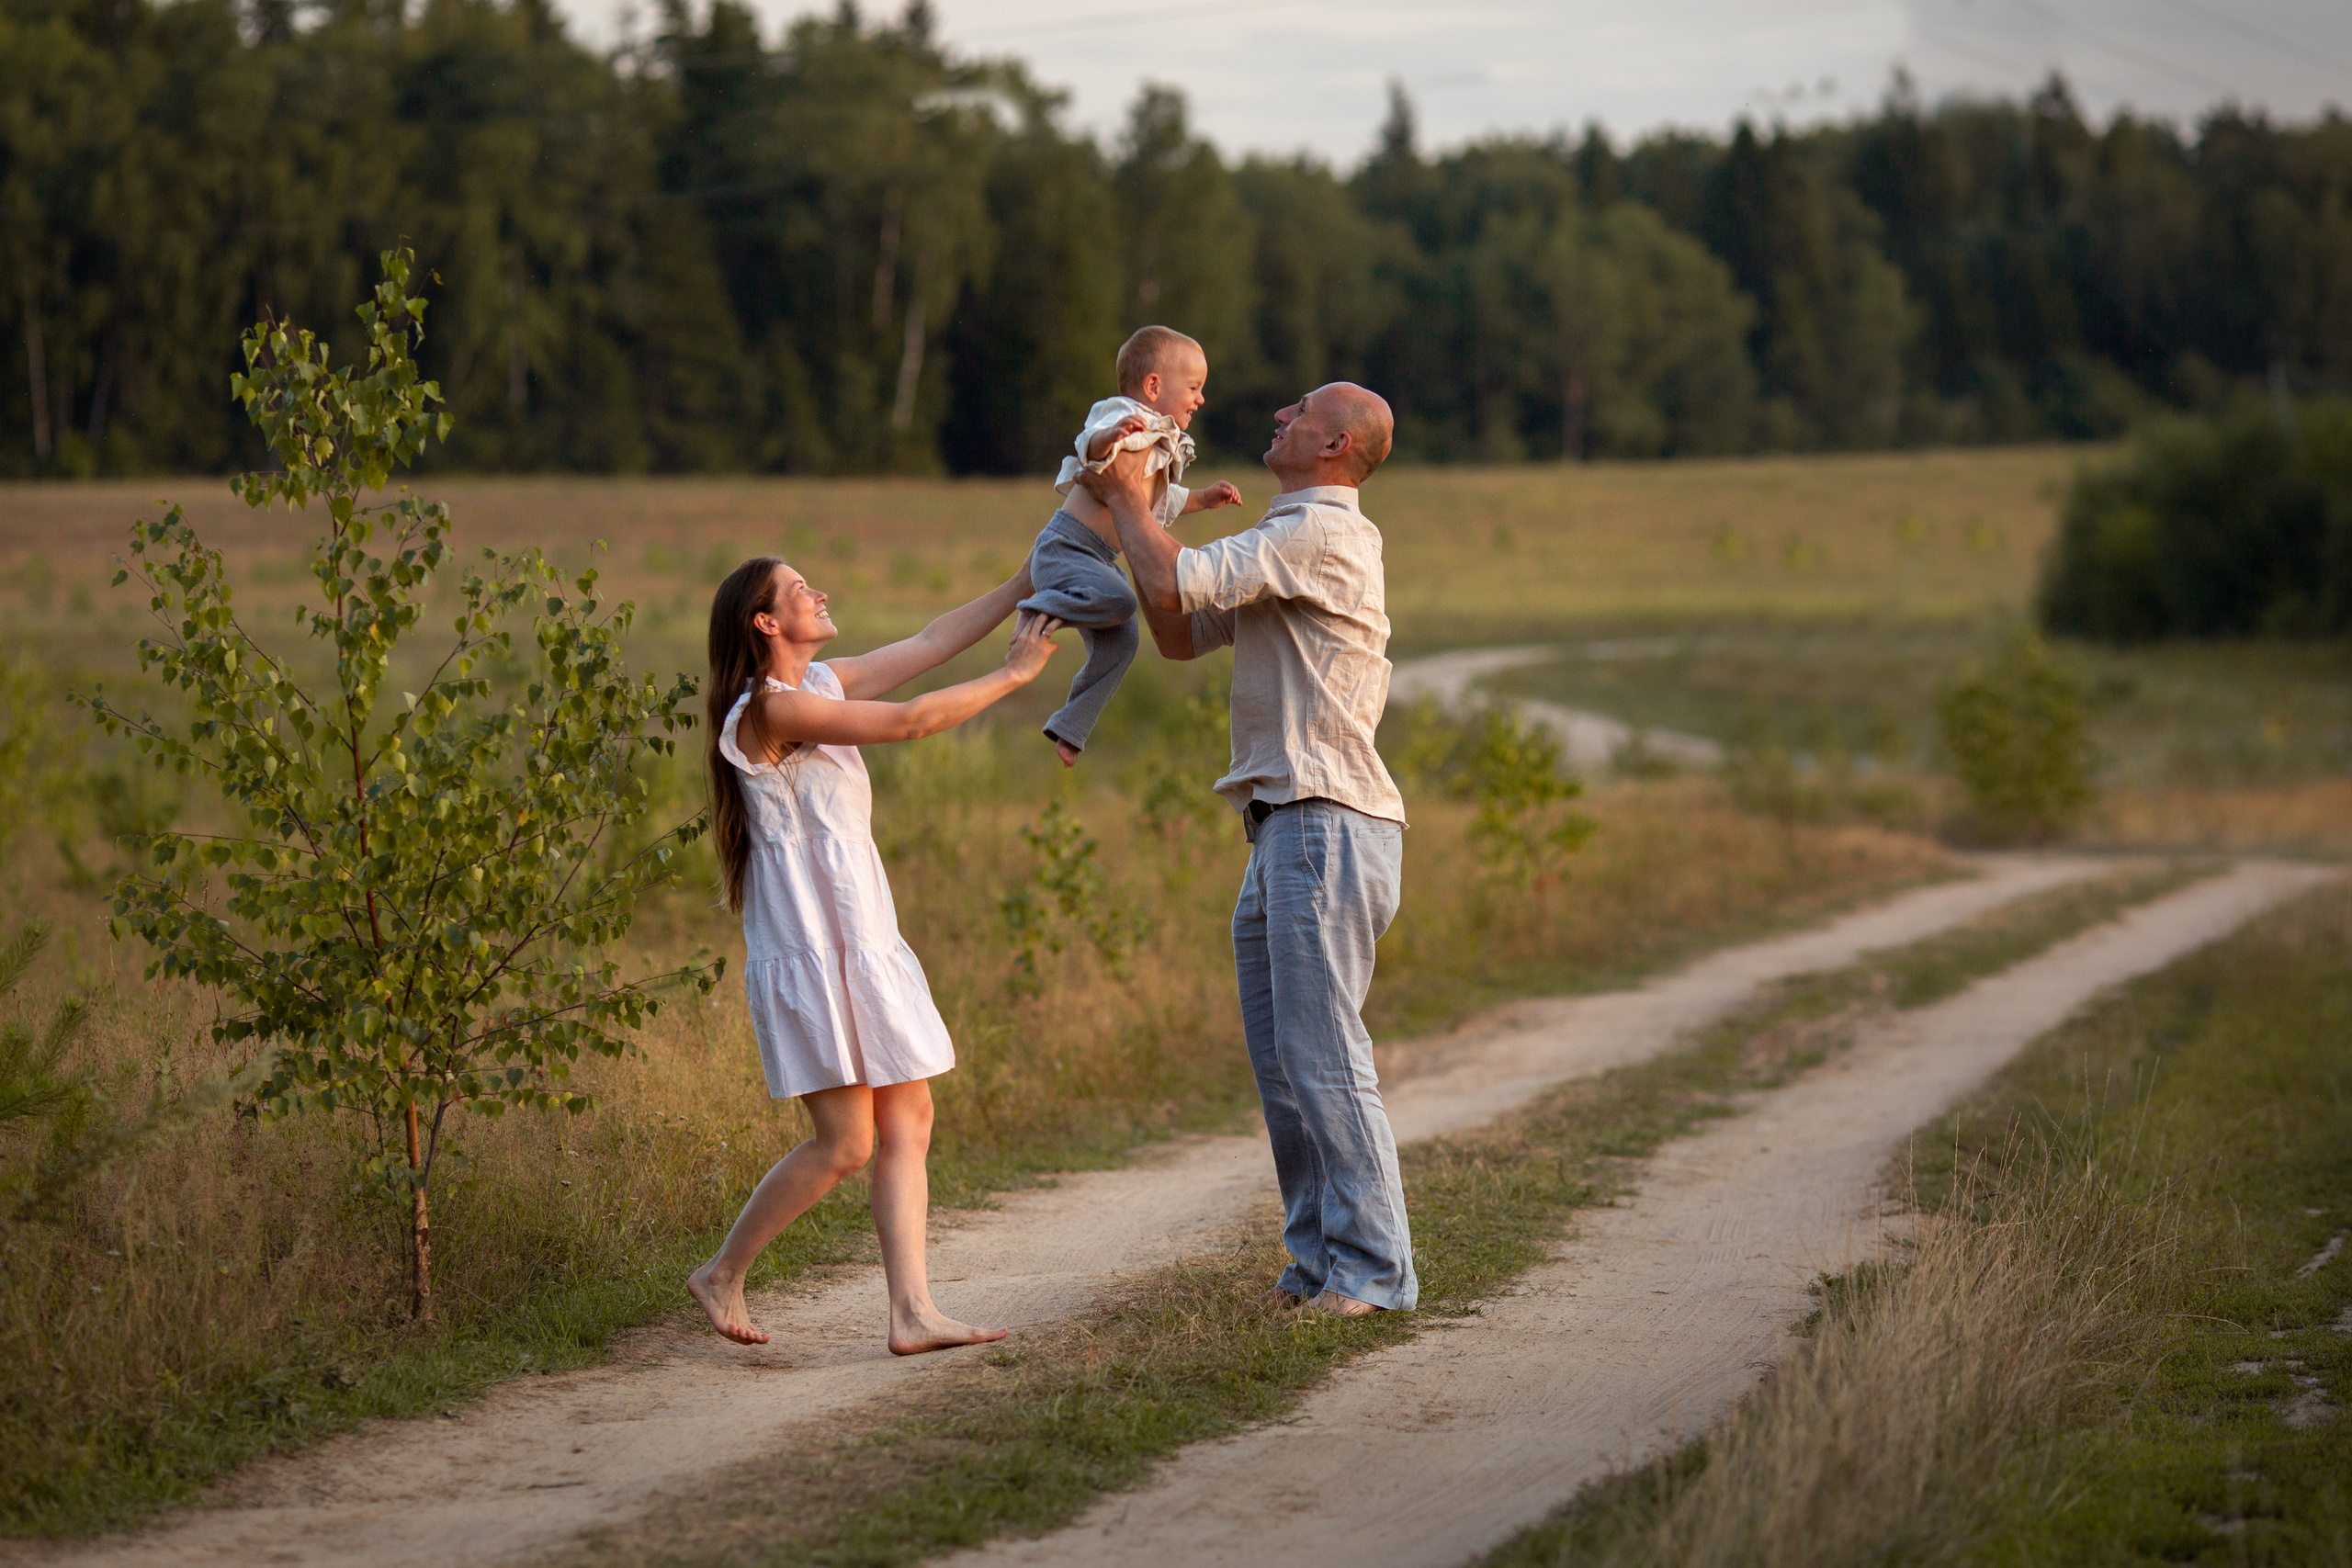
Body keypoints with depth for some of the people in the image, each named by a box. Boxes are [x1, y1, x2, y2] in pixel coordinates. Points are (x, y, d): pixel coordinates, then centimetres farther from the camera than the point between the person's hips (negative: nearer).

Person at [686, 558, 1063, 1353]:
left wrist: (1029, 582, 13)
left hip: (865, 947, 10)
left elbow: (930, 642, 16)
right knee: (844, 1144, -8)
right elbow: (909, 721, -18)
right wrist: (1014, 674, -9)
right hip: (811, 953, -10)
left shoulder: (822, 684, 13)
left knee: (909, 1124, 3)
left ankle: (912, 1312, 1)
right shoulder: (772, 709, -15)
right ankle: (722, 1276, 8)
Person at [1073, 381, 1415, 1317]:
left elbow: (1174, 584, -18)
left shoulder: (1320, 535, -11)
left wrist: (1130, 501, -1)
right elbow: (1180, 634, 23)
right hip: (1285, 827, 10)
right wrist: (1130, 517, 16)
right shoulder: (1293, 540, 22)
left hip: (1327, 825, -10)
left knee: (1321, 1050, -11)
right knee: (1278, 1055, 11)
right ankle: (1319, 1257, 16)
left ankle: (1374, 1269, -8)